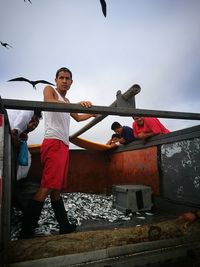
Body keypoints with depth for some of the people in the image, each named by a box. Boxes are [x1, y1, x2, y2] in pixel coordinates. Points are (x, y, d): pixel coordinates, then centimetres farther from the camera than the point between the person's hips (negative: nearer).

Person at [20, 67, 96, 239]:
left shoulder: (66, 101, 28)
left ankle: (65, 226, 19)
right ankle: (27, 231, -8)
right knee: (46, 188, -14)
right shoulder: (49, 89, 6)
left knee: (57, 189, 11)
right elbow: (49, 102, -19)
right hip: (53, 143, -8)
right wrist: (77, 103, -31)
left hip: (63, 145, 8)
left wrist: (93, 114, 46)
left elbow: (78, 117, 42)